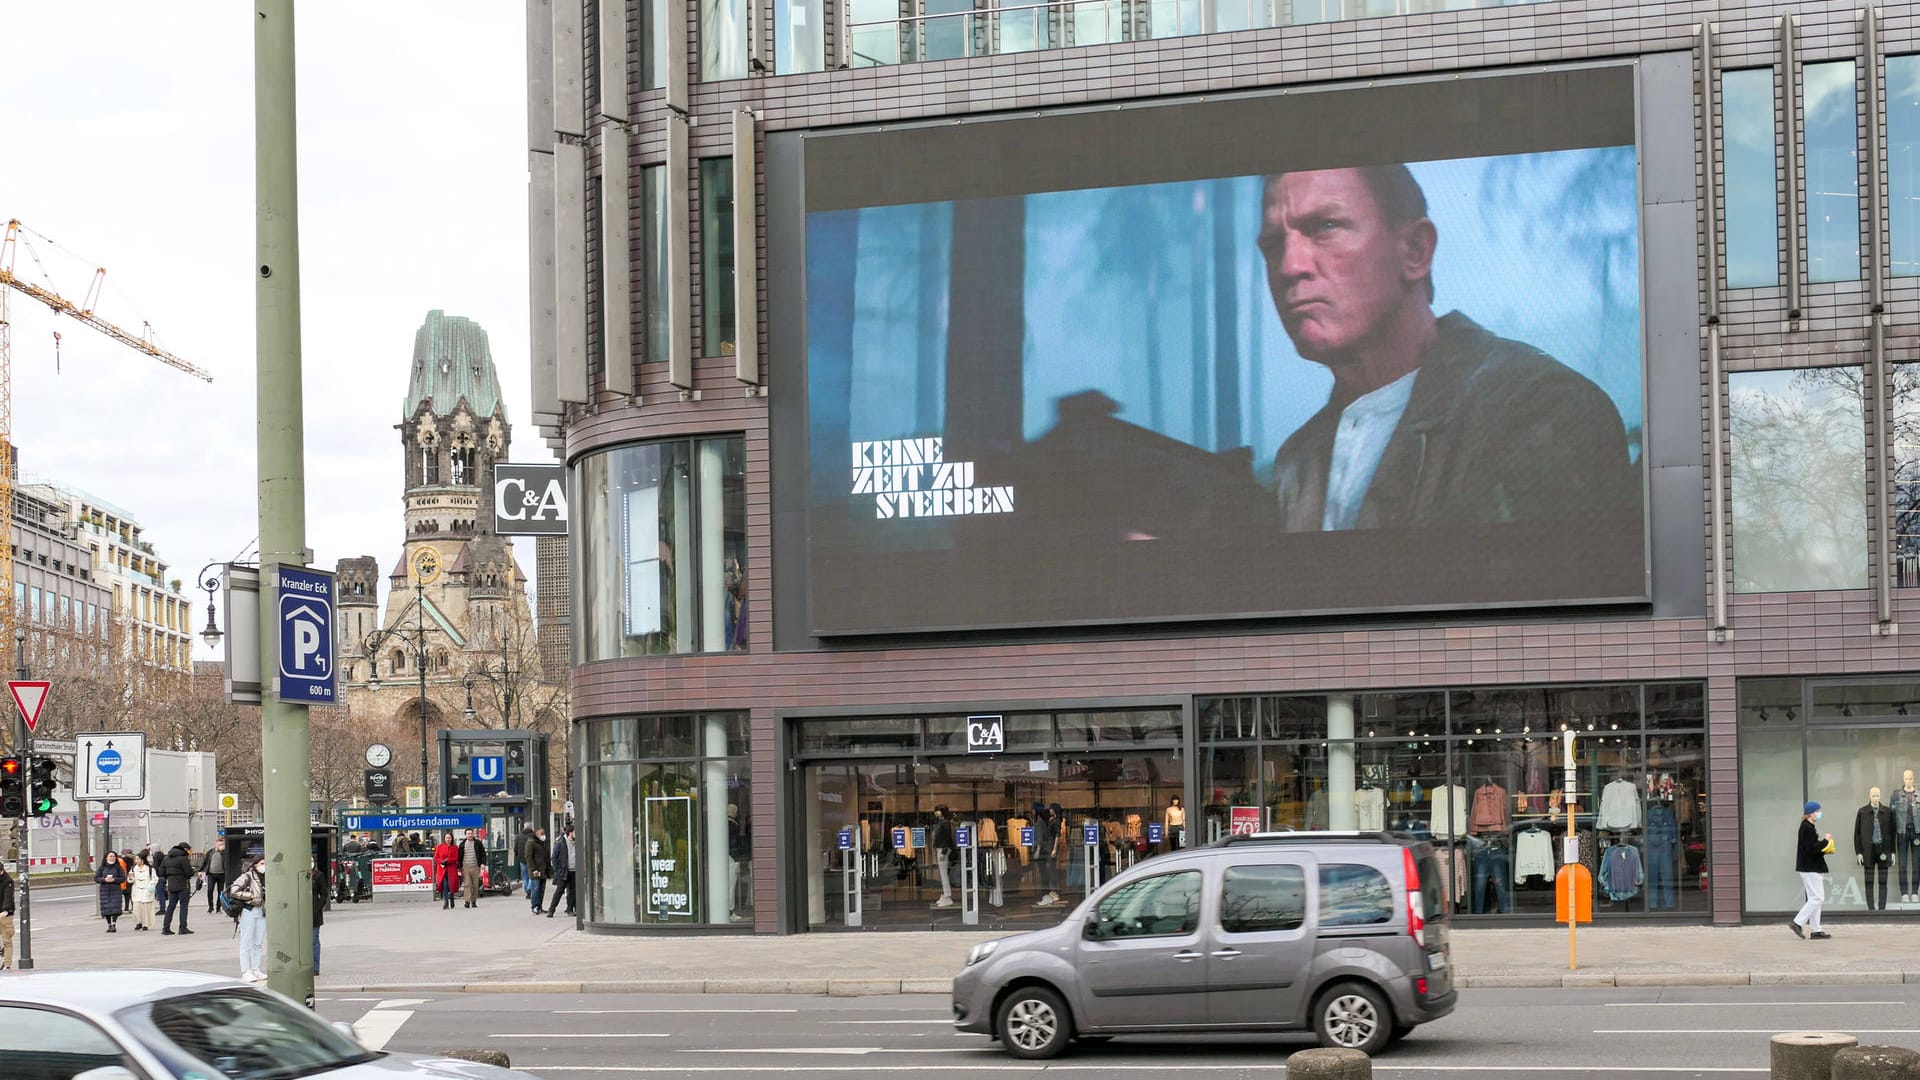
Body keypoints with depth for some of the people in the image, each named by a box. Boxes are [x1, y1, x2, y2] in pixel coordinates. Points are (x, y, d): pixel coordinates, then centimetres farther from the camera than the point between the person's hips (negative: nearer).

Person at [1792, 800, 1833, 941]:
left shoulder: (1808, 827, 16)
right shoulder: (1807, 828, -16)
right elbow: (1810, 849, -23)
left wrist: (1824, 848, 6)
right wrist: (1825, 841, -13)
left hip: (1812, 868, 11)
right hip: (1810, 869, -11)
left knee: (1815, 898, 11)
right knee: (1817, 898, -10)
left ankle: (1815, 930, 13)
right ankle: (1797, 922, -10)